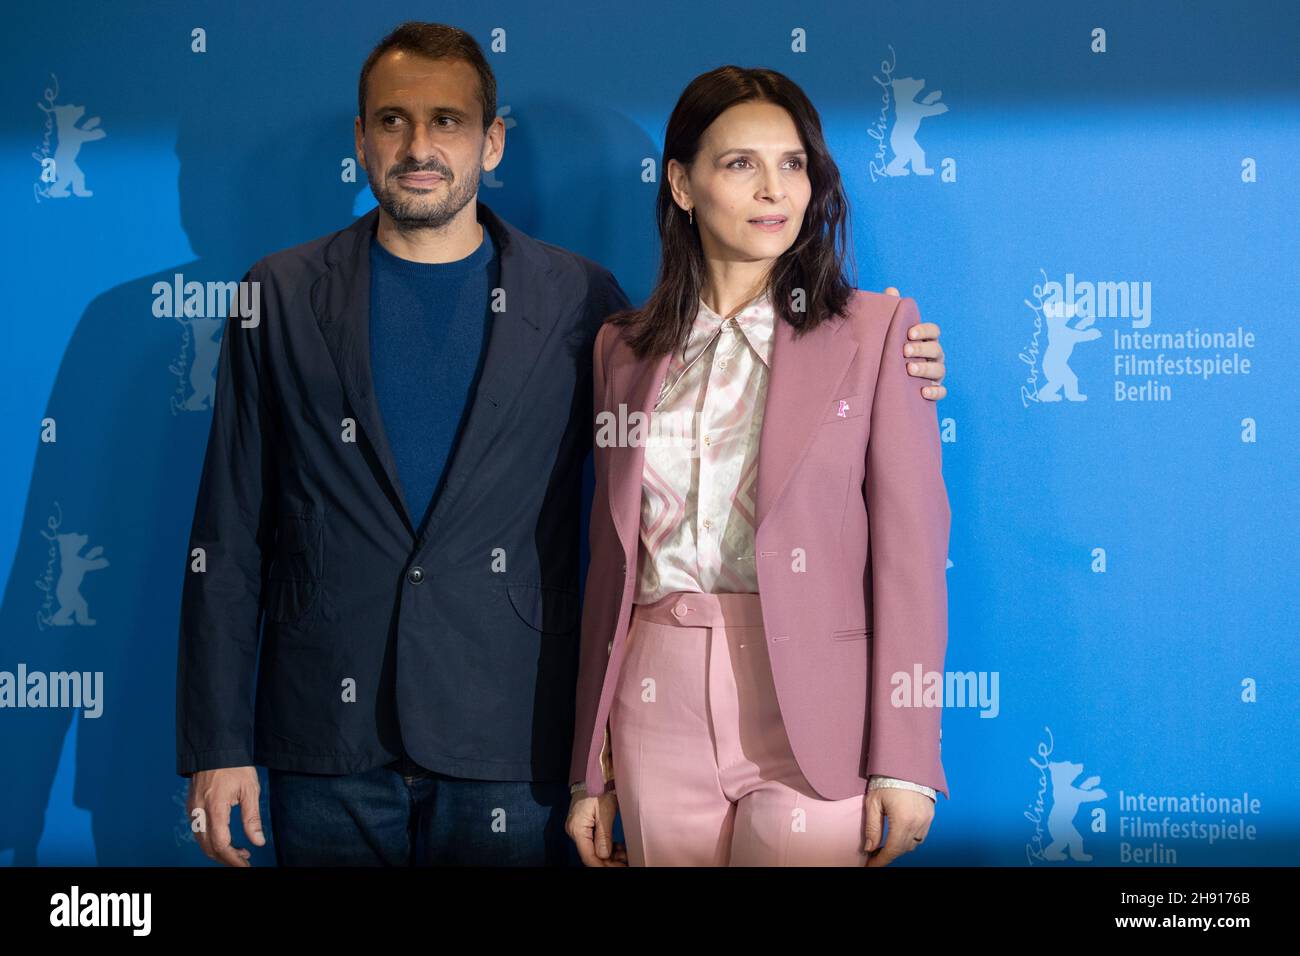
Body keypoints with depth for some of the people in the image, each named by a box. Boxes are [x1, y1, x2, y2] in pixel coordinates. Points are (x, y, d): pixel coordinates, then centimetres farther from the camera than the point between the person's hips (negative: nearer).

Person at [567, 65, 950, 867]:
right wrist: (591, 770, 12)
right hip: (659, 708, 3)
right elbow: (612, 561, 13)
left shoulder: (875, 329, 1)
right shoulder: (625, 349, 11)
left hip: (814, 715, -3)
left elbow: (911, 554, -4)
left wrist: (903, 765, -9)